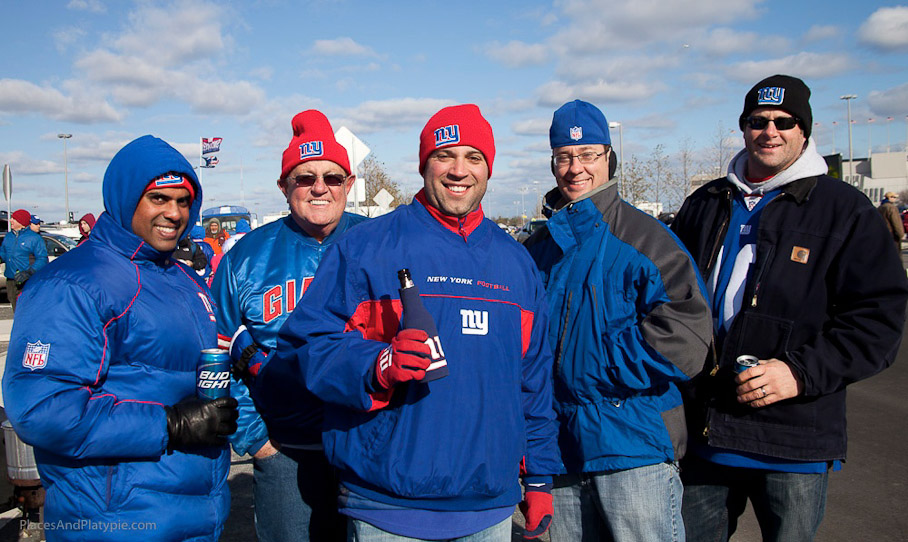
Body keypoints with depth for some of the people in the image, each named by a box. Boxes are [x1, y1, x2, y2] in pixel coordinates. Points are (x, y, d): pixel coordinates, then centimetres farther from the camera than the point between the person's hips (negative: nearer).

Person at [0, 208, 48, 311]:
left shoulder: (34, 238, -7)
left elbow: (42, 259, -11)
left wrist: (28, 272, -22)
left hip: (28, 282, -7)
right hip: (11, 281, 7)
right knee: (17, 312, 12)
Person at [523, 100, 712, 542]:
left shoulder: (645, 238, -8)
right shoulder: (539, 247, 9)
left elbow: (683, 337, -16)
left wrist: (597, 369, -15)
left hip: (635, 443, -5)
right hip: (562, 446, 6)